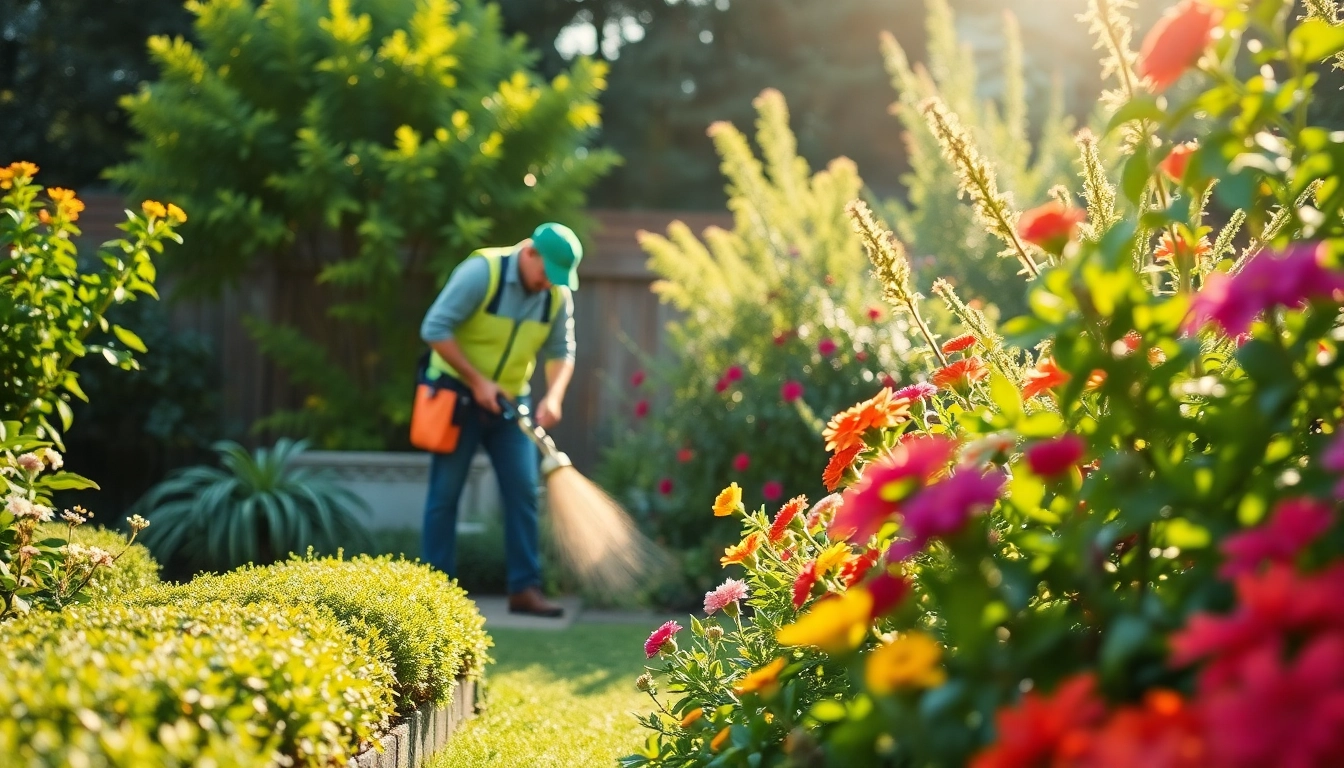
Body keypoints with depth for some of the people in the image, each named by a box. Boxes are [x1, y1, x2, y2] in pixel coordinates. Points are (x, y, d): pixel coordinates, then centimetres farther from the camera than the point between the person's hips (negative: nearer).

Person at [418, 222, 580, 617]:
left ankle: (524, 588, 4)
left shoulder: (558, 295, -5)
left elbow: (561, 352, 3)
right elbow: (435, 328, -21)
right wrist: (477, 382, -22)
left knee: (523, 492, -1)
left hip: (510, 402, 5)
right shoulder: (481, 271, -20)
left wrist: (553, 396, -16)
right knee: (445, 493, -1)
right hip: (458, 395, -5)